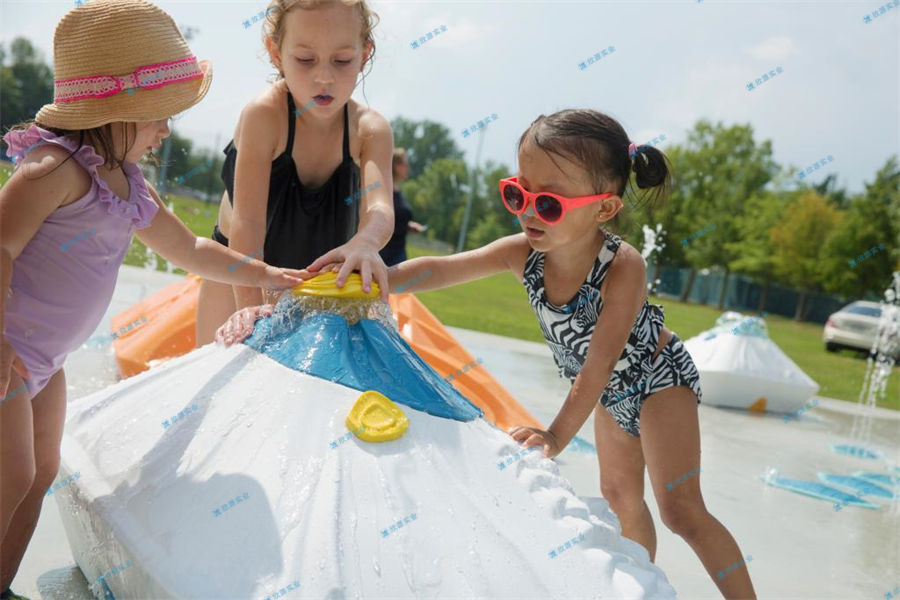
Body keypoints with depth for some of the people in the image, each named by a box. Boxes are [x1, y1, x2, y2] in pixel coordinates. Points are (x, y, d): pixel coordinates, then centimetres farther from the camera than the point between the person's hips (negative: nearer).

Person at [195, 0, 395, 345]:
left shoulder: (370, 131, -18)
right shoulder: (264, 115, -28)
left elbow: (378, 208, -34)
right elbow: (247, 220, -34)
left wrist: (365, 242, -59)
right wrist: (251, 311, -43)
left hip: (314, 275, 3)